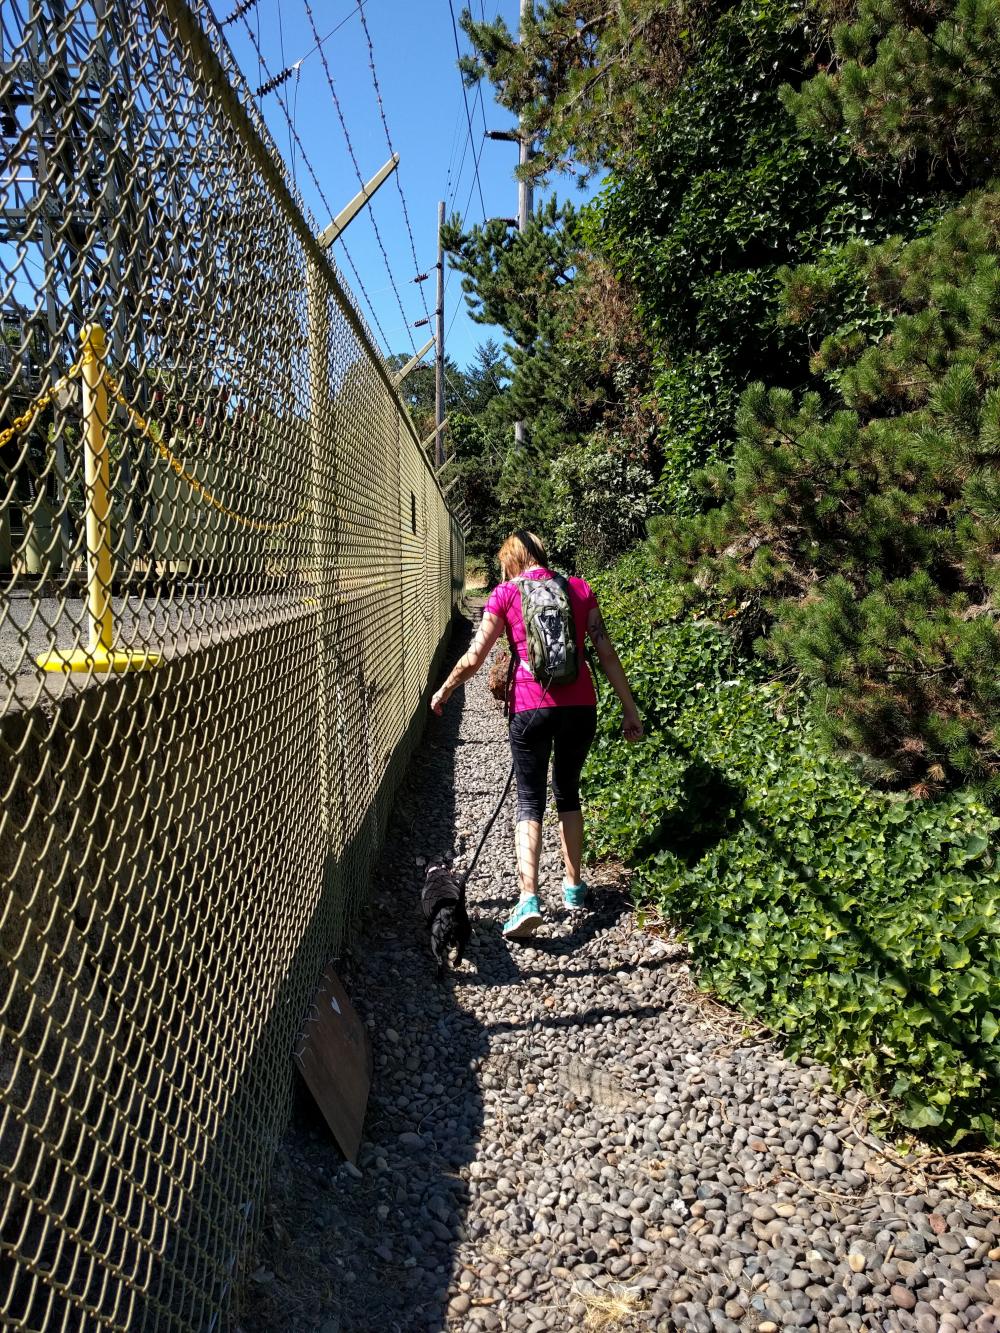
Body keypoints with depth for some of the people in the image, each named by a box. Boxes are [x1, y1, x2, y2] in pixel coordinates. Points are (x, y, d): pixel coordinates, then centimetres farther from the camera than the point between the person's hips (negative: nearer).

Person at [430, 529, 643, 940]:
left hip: (531, 708, -3)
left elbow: (474, 658, 2)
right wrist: (629, 707, 8)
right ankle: (573, 886, 28)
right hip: (579, 706, 3)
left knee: (530, 802, 5)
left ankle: (529, 898, -9)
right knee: (568, 793, 21)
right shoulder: (579, 589, 8)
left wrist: (444, 691, 18)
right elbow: (607, 653, 4)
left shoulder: (506, 593, 3)